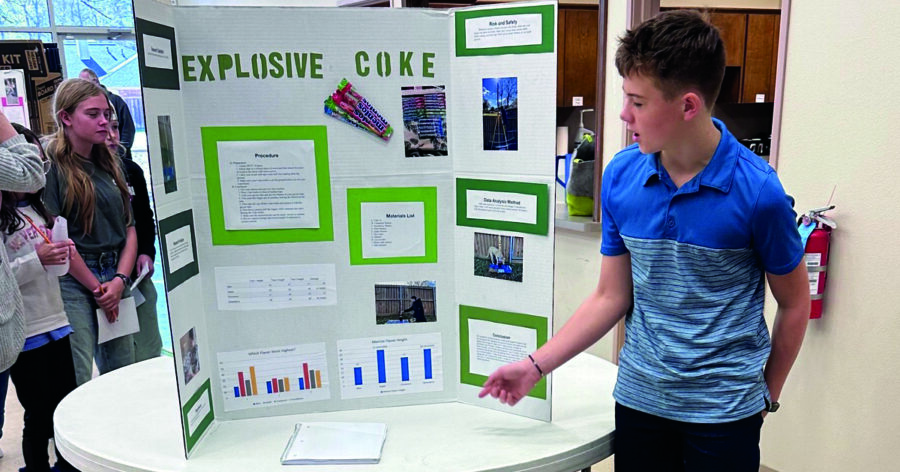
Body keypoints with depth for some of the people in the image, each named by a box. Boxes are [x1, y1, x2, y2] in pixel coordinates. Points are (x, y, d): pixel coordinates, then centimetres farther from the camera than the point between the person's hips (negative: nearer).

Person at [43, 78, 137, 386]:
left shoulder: (109, 162, 12)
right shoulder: (51, 163, -7)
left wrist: (120, 280, -3)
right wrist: (97, 288, -7)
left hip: (115, 277, 6)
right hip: (73, 280, -6)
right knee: (77, 383, -5)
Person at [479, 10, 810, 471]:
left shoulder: (758, 190, -16)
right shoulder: (620, 175, -7)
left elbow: (794, 304, -1)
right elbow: (611, 297, 0)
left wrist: (767, 395, 6)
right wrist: (536, 365, -2)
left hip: (725, 410, -2)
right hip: (639, 398, 3)